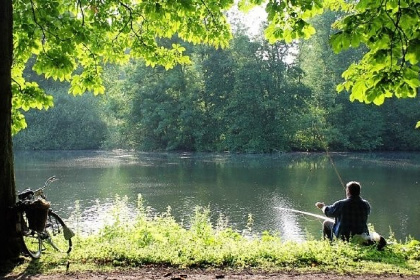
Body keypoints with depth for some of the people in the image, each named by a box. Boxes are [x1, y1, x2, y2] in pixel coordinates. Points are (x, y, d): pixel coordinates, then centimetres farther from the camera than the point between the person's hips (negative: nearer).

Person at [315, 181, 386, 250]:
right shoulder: (366, 204, -9)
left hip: (343, 236, -4)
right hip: (360, 234, 4)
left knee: (326, 223, 18)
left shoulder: (341, 204, -20)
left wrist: (323, 207, 20)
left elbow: (328, 212, -3)